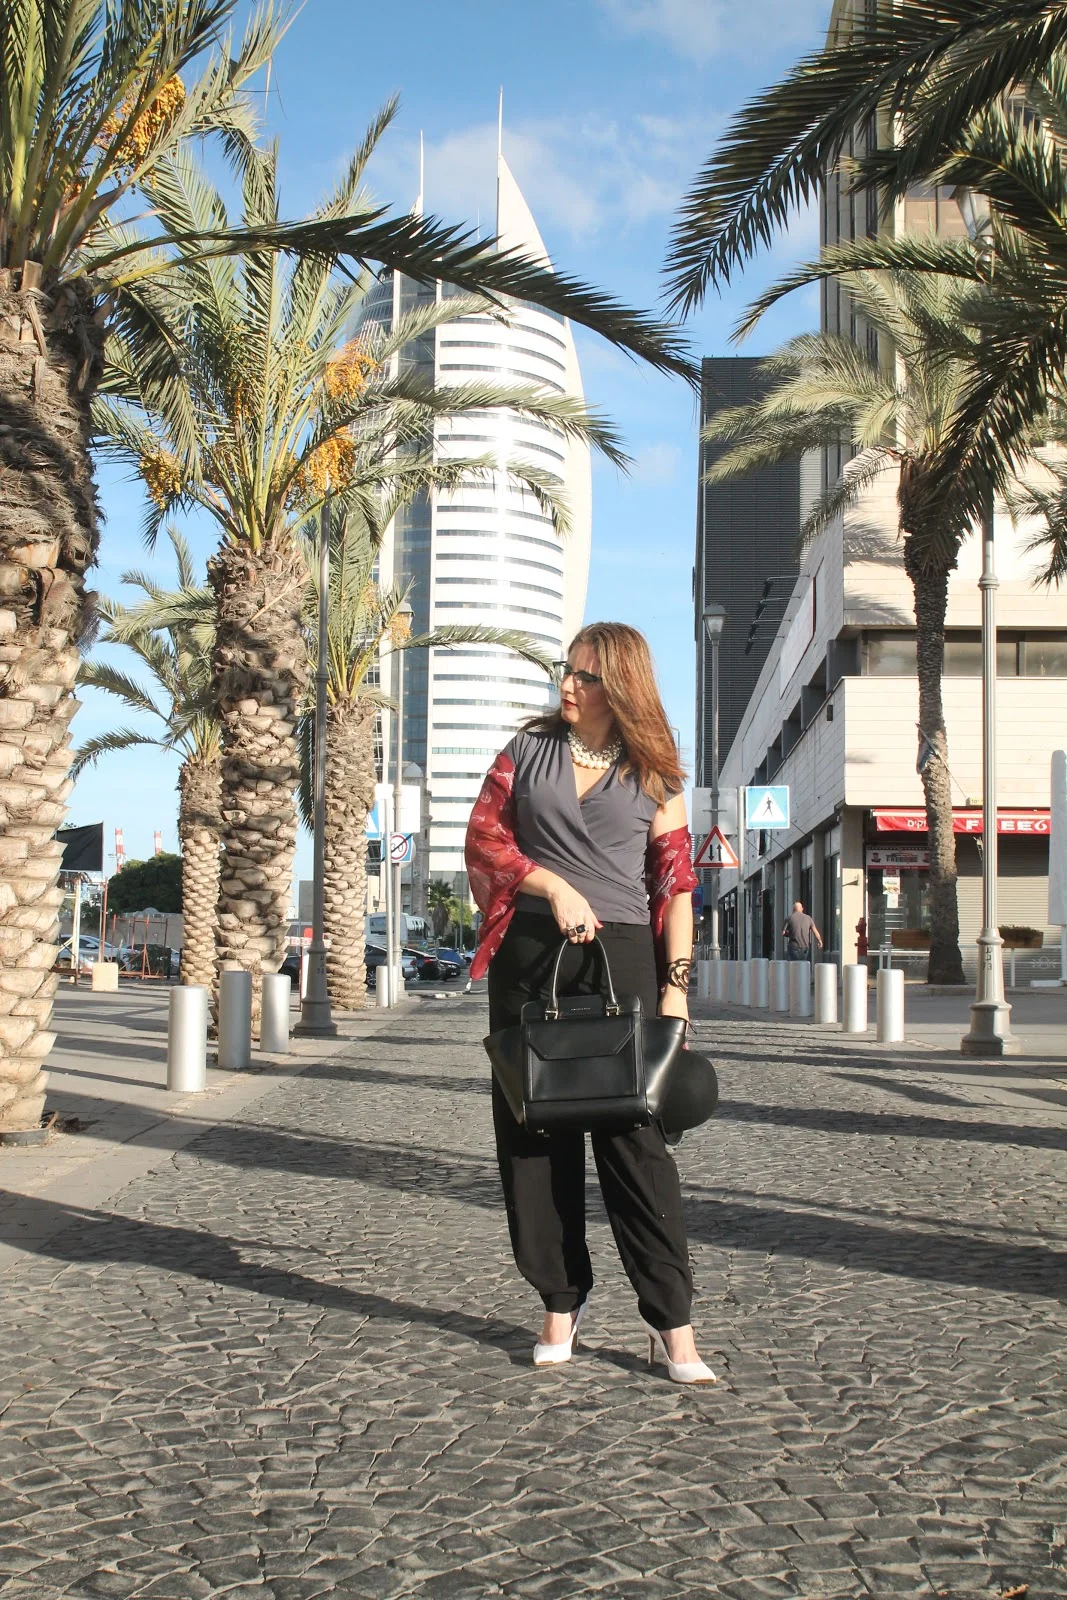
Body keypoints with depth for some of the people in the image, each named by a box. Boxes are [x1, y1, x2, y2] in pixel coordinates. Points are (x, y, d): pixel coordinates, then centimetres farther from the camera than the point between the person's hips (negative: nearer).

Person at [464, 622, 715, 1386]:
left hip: (621, 957, -2)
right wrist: (553, 886, -9)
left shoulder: (653, 773, 7)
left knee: (636, 1136, -5)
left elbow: (676, 882, 4)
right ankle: (562, 1303, 16)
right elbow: (483, 837, 6)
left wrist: (676, 982, -4)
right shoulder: (530, 748, 11)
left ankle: (672, 1324, 0)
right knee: (535, 1133, 4)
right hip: (529, 957, 2)